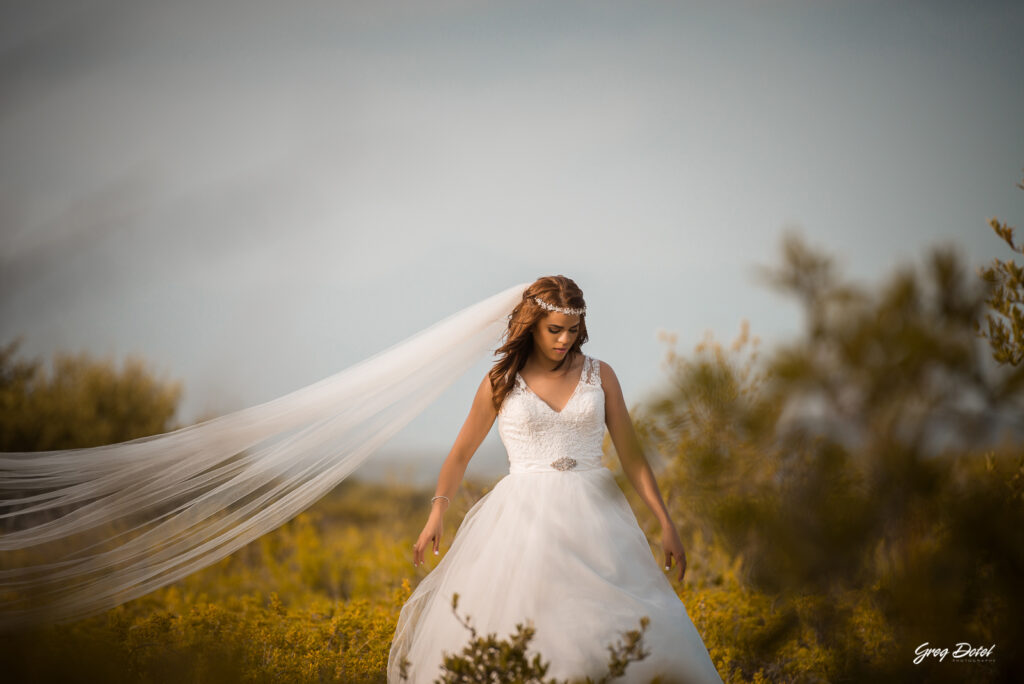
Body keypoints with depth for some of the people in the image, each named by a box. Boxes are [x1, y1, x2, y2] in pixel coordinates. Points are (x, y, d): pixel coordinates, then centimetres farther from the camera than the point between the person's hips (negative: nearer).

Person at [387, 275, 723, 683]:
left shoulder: (600, 375, 6)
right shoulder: (501, 382, 4)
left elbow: (631, 455, 7)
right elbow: (461, 453, 10)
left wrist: (666, 524, 0)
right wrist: (438, 512, -5)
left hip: (592, 513, 1)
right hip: (526, 514, -1)